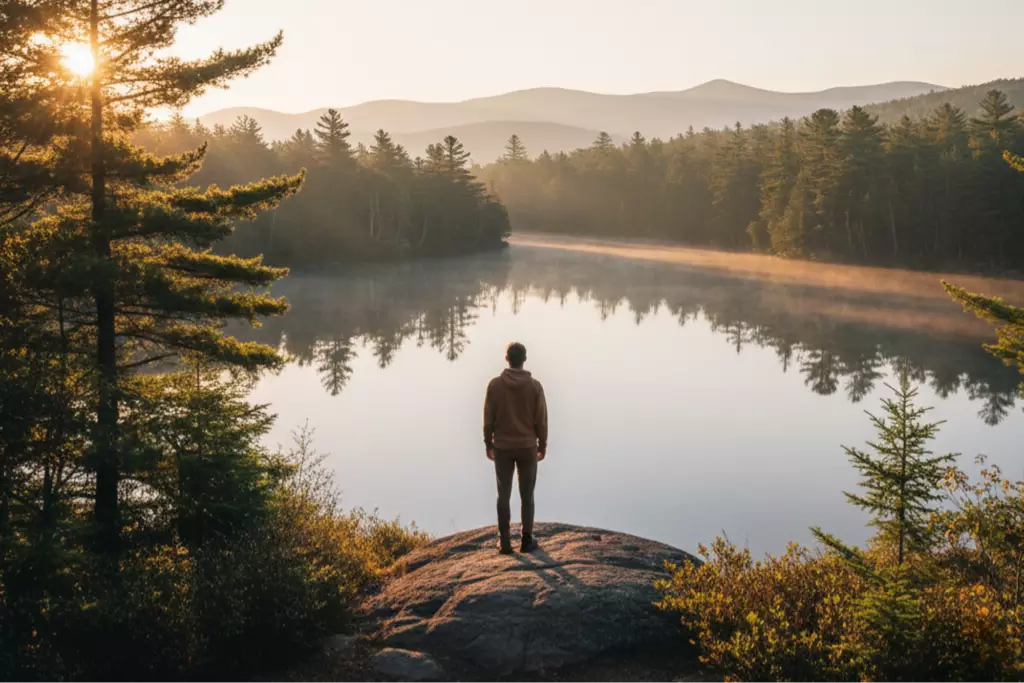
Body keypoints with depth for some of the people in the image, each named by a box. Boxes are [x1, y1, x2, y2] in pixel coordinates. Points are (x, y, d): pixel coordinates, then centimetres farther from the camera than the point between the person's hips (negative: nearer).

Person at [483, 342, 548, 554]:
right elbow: (541, 420, -7)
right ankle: (526, 541, 14)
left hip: (502, 447, 1)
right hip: (527, 447, 0)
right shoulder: (535, 386, -11)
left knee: (504, 494, 10)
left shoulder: (495, 384, -10)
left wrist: (488, 444, 8)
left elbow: (488, 419, -6)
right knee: (527, 495, 11)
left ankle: (505, 542, 11)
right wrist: (543, 446, 7)